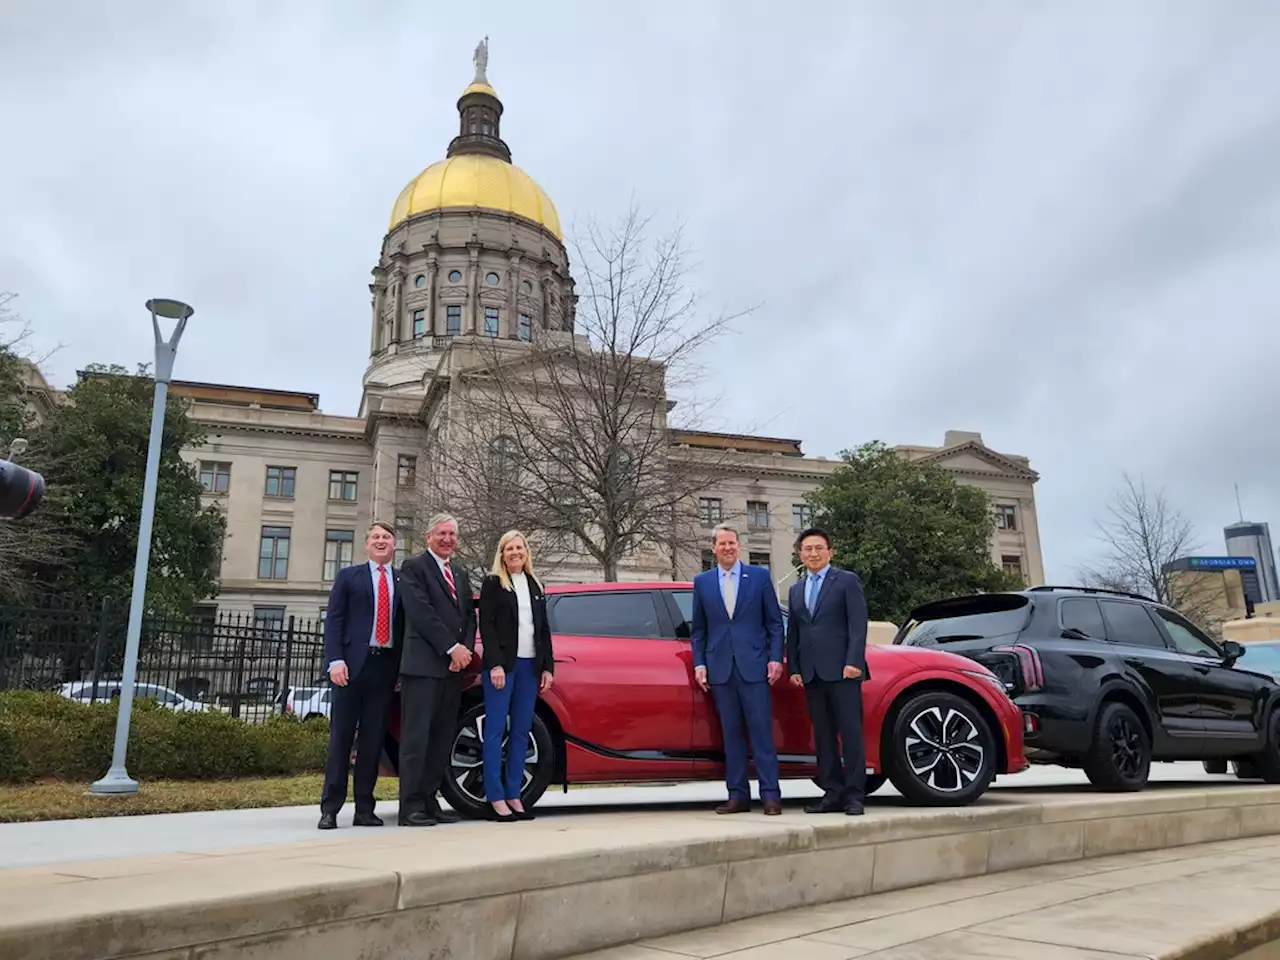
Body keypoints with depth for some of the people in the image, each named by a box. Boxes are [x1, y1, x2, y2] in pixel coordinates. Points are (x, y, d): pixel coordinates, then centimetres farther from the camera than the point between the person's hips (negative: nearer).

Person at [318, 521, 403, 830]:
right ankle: (330, 808, 5)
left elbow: (408, 625, 9)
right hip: (354, 663, -2)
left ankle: (364, 809, 12)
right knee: (341, 736, 1)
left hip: (387, 665, 2)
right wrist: (335, 660, -11)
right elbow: (333, 620, 1)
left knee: (373, 739, 6)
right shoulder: (348, 576, 9)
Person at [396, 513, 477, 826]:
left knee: (442, 739, 8)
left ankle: (429, 801, 14)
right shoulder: (414, 567, -1)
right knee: (417, 737, -5)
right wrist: (452, 647, -13)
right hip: (423, 665, -7)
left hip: (453, 666, 7)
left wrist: (466, 649, -2)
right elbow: (421, 612, -12)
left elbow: (469, 615, 16)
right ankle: (411, 807, -2)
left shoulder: (460, 574, 22)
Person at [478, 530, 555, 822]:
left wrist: (547, 666, 9)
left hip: (529, 666, 5)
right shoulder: (492, 584, 2)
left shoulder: (536, 586, 17)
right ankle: (496, 797, 0)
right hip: (502, 665, -5)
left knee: (521, 732, 5)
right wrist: (495, 664, -14)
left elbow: (544, 630, 17)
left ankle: (513, 795, 11)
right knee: (496, 730, -3)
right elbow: (486, 626, -6)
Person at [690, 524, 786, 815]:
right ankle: (737, 795, 12)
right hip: (720, 668, 2)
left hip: (753, 665, -2)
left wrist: (775, 658, -4)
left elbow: (775, 622, 4)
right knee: (731, 733, 6)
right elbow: (698, 629, 12)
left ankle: (770, 794, 3)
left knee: (761, 731, -2)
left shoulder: (759, 576, 5)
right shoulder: (702, 582, 10)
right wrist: (699, 664, 3)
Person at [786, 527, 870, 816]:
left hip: (841, 671, -5)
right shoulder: (796, 590, 19)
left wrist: (854, 661, -15)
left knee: (851, 733, -3)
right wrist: (793, 668, 9)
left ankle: (854, 795, 2)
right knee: (823, 736, 7)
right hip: (811, 673, 6)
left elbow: (858, 624, -6)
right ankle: (832, 794, 12)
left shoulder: (847, 581, 2)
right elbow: (792, 632, 18)